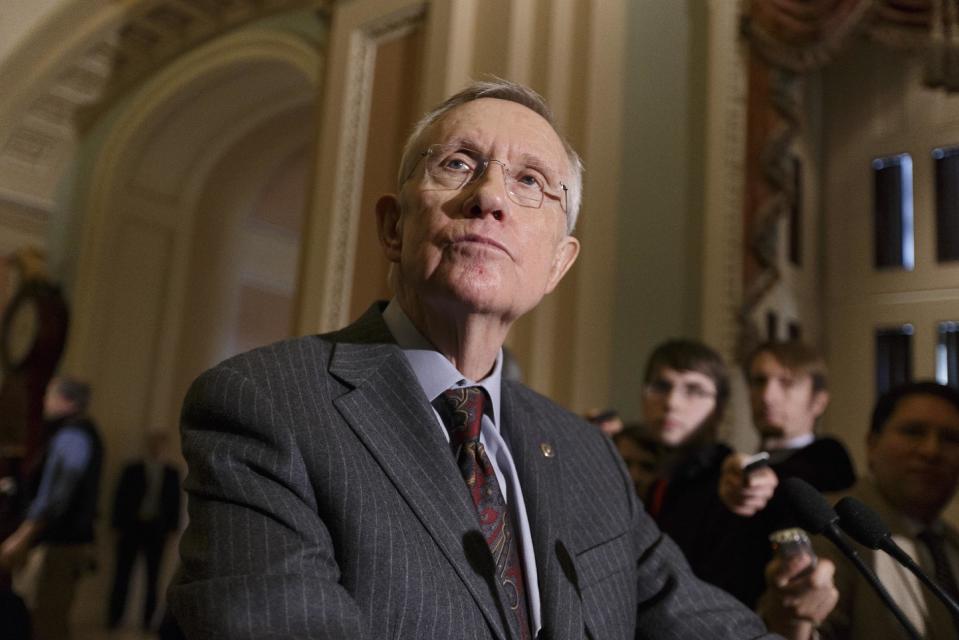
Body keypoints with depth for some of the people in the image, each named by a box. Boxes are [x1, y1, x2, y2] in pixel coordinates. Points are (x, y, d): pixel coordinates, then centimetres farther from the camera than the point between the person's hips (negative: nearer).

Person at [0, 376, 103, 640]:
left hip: (63, 546, -10)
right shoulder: (83, 435, 15)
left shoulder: (72, 437, -14)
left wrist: (21, 538, -19)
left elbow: (54, 496, -21)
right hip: (65, 541, 10)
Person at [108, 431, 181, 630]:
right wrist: (118, 526, -5)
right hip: (132, 526, -1)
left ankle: (147, 619, 9)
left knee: (152, 576, 3)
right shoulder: (132, 470, 3)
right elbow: (120, 498, 1)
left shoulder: (171, 473, 5)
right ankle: (114, 617, 7)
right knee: (123, 574, 0)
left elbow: (175, 502, 6)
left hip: (157, 529, 1)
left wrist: (171, 529, 0)